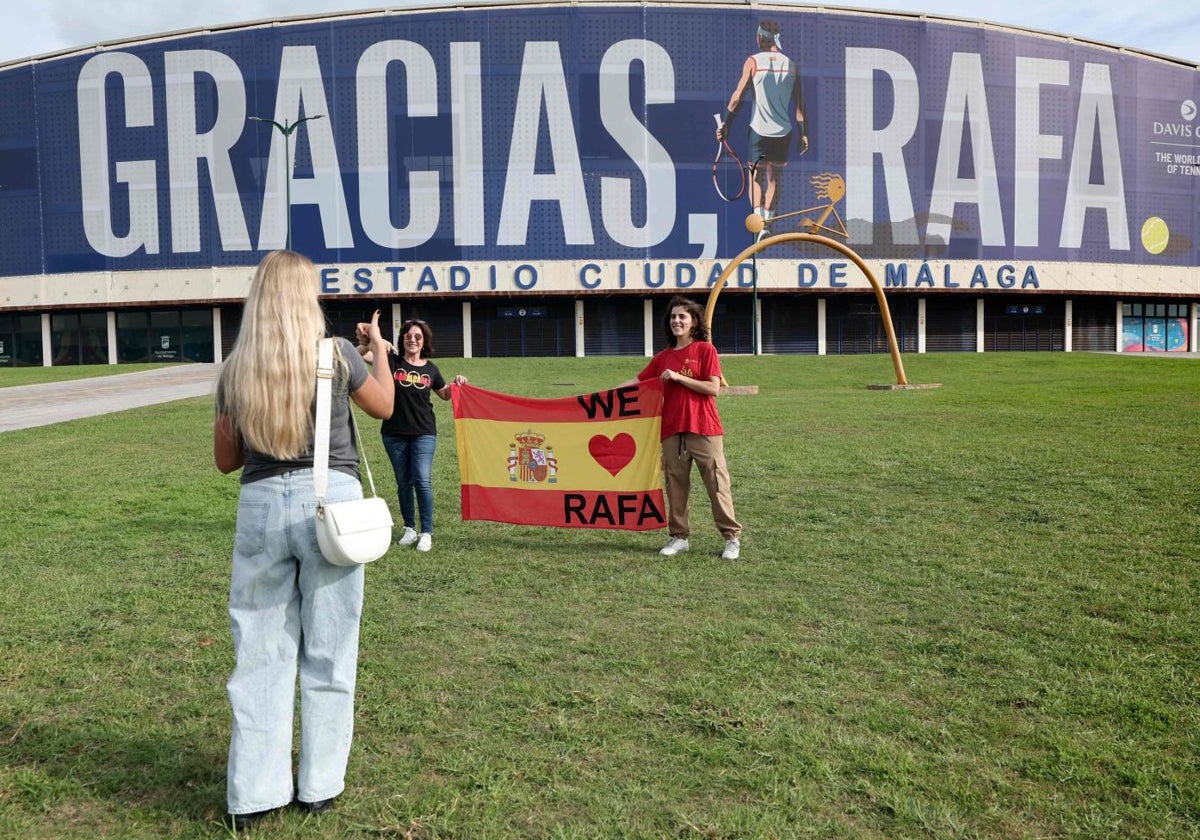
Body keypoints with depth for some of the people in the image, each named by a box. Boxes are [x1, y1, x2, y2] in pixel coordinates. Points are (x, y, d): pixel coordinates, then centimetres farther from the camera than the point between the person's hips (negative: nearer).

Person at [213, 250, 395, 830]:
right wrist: (380, 350, 28)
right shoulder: (335, 353, -4)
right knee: (328, 651, 9)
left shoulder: (236, 369, 3)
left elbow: (225, 459, 10)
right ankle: (320, 784, 20)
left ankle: (252, 794, 17)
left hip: (261, 506, 2)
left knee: (261, 653, 11)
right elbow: (384, 407, 14)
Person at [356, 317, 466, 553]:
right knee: (403, 482, 11)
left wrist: (456, 384, -3)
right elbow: (361, 355, -17)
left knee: (422, 481, -9)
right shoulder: (392, 360, -2)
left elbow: (444, 394, 19)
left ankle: (426, 532, 1)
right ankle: (410, 529, 25)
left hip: (423, 433, -1)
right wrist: (365, 342, -40)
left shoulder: (430, 369, 3)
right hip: (394, 434, 1)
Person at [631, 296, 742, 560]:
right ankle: (679, 537, 15)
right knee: (675, 483, 5)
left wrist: (678, 377, -13)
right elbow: (639, 382, 19)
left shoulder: (705, 350, 0)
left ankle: (732, 537, 5)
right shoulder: (663, 357, 14)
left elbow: (713, 388, -10)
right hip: (672, 430, 5)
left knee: (717, 483, -3)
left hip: (704, 429, -5)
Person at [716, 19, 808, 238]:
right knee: (775, 177, 14)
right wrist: (803, 133, 10)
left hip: (758, 129, -2)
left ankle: (761, 223, -11)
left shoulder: (754, 61, -5)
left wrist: (725, 123, -2)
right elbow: (799, 103, 4)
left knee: (757, 176, 6)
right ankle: (768, 222, 17)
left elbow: (738, 96, -8)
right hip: (783, 131, 2)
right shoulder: (790, 64, 4)